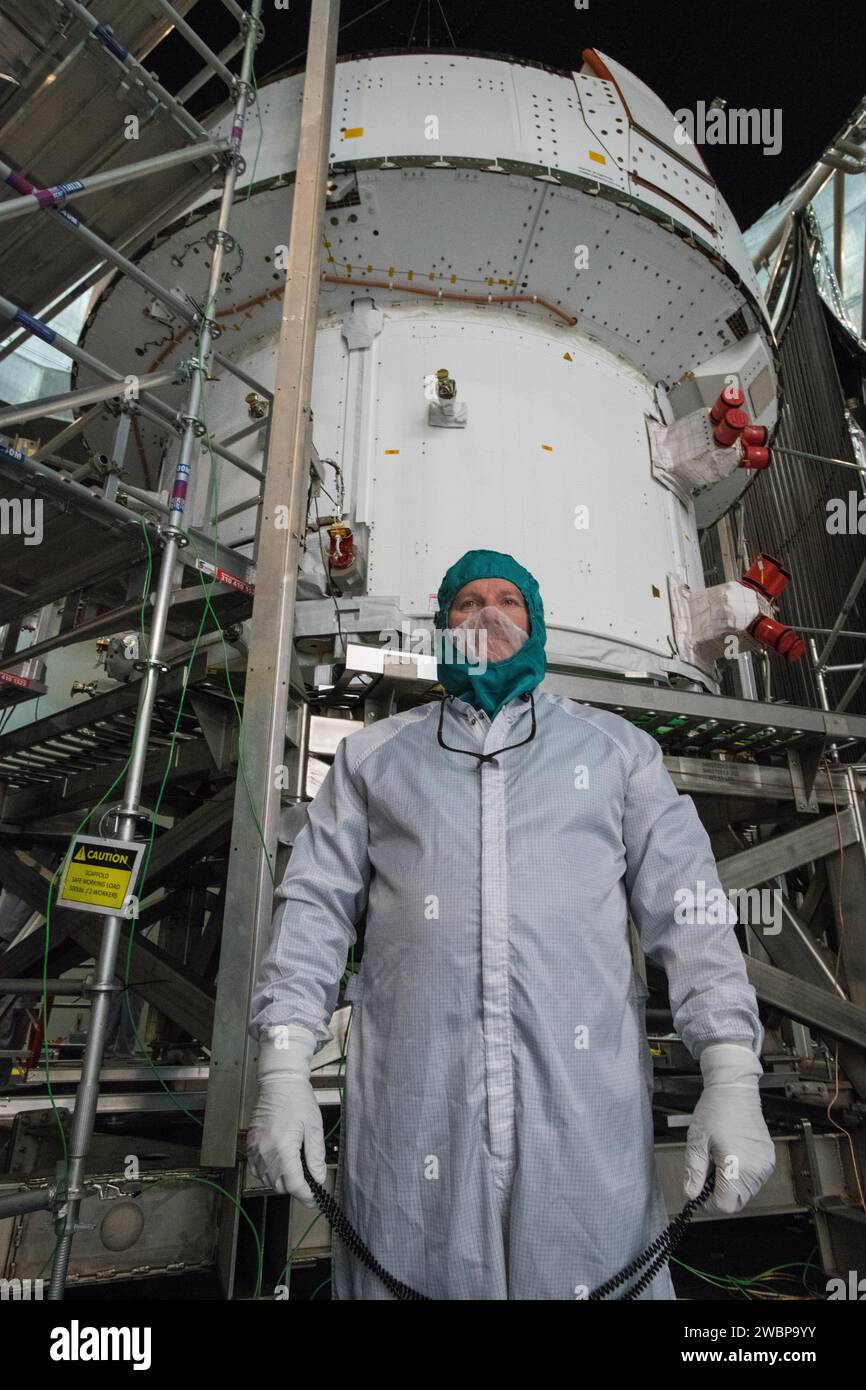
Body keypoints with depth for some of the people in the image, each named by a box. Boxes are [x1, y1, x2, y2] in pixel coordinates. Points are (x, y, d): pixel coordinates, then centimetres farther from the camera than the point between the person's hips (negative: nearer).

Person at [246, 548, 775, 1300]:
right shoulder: (375, 752, 13)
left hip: (585, 1099, 0)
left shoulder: (616, 746, 12)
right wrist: (284, 1066, -2)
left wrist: (733, 1076, -4)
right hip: (413, 1102, 1)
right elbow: (317, 904, 8)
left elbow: (687, 904, 6)